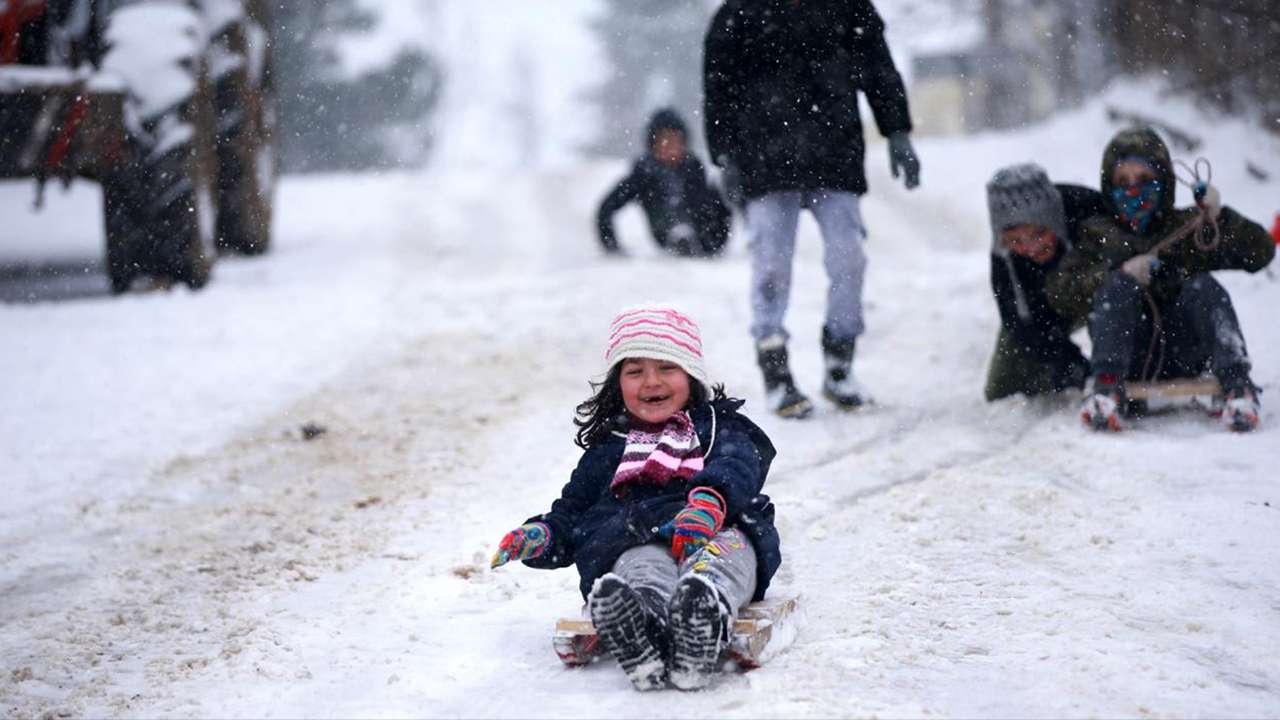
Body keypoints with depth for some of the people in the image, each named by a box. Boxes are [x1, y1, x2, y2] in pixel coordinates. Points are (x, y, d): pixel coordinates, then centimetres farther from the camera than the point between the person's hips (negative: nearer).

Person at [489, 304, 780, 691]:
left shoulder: (720, 427, 26)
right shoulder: (607, 450, 36)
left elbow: (736, 467, 3)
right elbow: (572, 512, 33)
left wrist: (709, 500, -24)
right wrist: (542, 534, 6)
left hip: (717, 531, -1)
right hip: (637, 539, 1)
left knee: (729, 547, -39)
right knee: (641, 565, -38)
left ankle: (706, 606, -74)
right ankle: (641, 623, -74)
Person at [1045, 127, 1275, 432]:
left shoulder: (1188, 226, 20)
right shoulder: (1098, 234, 20)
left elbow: (1260, 252, 10)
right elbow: (1059, 294, 4)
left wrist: (1219, 217, -6)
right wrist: (1120, 274, -10)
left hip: (1184, 355, 0)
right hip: (1127, 355, 0)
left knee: (1202, 286, -22)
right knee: (1117, 285, -23)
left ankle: (1236, 384, -38)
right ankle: (1108, 388, -42)